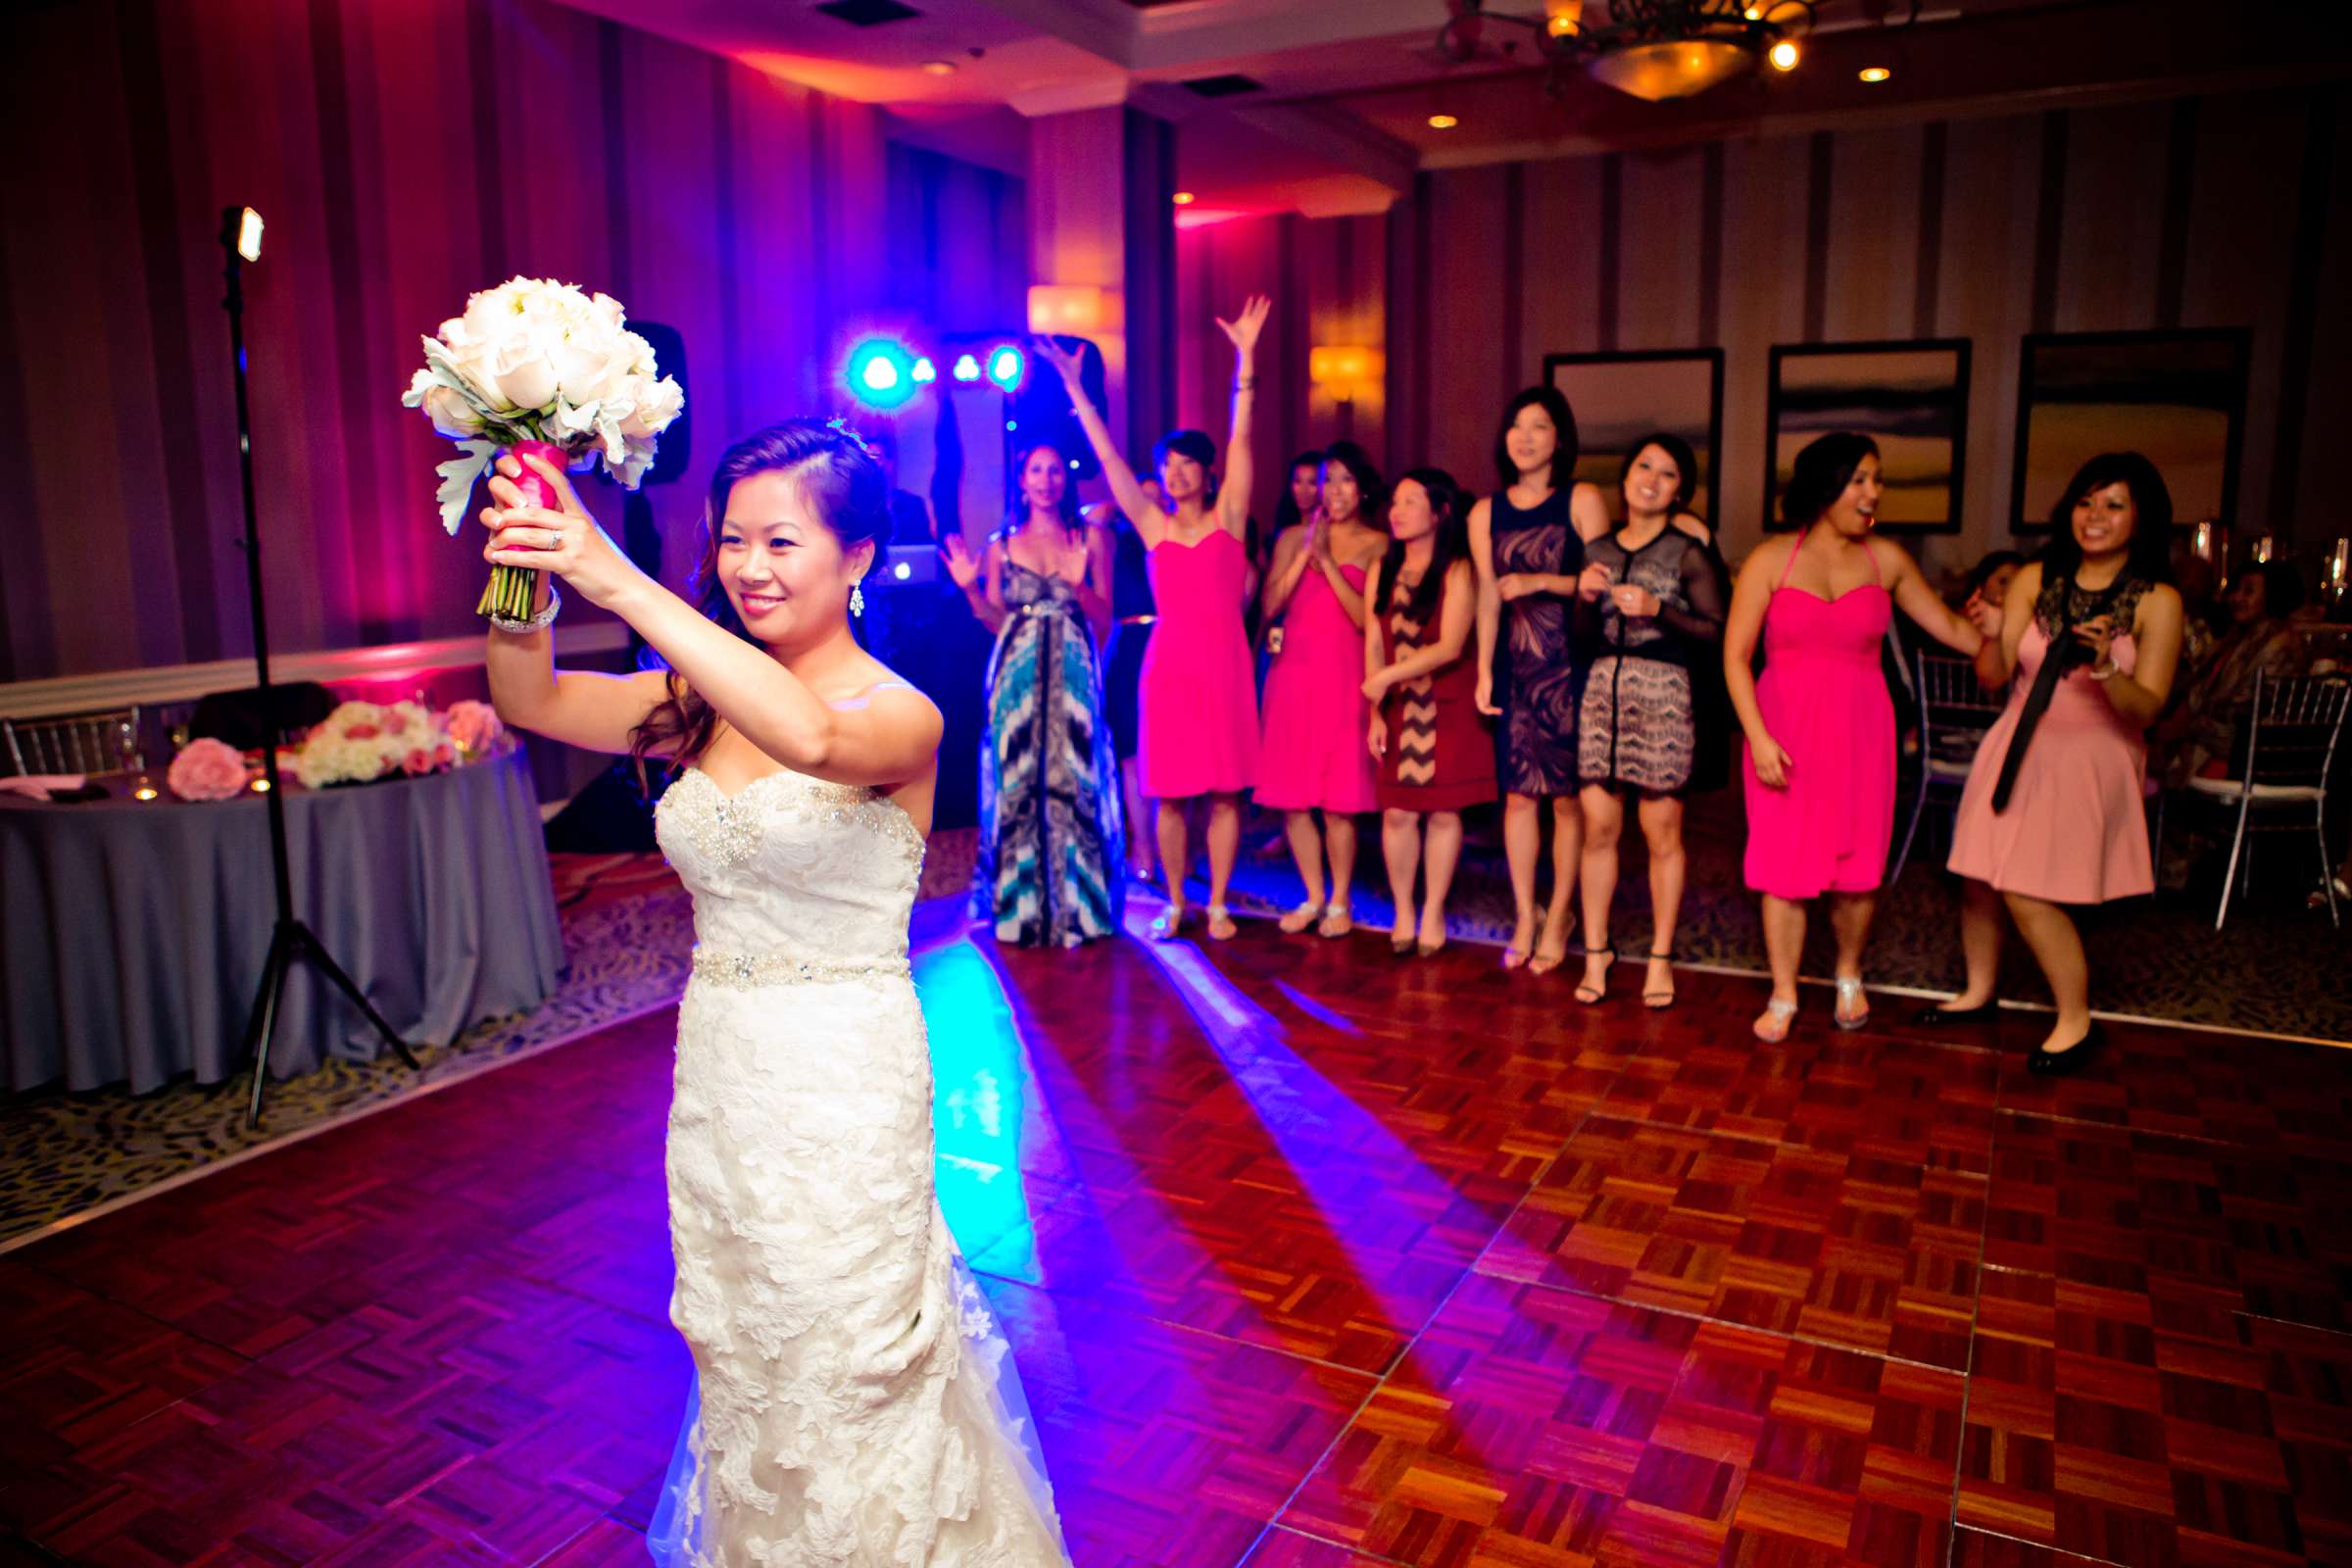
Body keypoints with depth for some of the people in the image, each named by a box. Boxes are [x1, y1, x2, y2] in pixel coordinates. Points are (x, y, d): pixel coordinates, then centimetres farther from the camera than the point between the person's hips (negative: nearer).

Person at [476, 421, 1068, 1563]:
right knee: (740, 1365, 23)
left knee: (843, 1372, 13)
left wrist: (618, 584, -41)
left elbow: (810, 736, -38)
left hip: (843, 1085, -6)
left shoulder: (900, 716, -16)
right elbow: (529, 701, -8)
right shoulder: (699, 699, 1)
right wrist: (523, 573, -27)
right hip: (716, 1071, 6)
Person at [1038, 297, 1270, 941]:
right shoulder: (1154, 525, 8)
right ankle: (1174, 903, 18)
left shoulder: (1228, 517, 5)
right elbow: (1107, 456, 6)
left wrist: (1245, 356, -8)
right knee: (1170, 791, 4)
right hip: (1167, 664, 1)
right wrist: (1073, 386, 3)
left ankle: (1217, 903, 13)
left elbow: (1240, 438, -2)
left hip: (1224, 663, -1)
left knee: (1225, 790, 2)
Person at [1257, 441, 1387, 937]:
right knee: (1290, 796, 4)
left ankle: (1339, 902, 12)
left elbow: (1367, 618, -7)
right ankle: (1313, 897, 19)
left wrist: (1326, 561, -11)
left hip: (1343, 677, -3)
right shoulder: (1292, 538, 11)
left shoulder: (1376, 545, 3)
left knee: (1338, 800, -3)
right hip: (1292, 673, 3)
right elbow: (1271, 606, 1)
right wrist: (1305, 553, -7)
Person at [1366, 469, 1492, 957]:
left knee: (1443, 810, 2)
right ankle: (1403, 913, 15)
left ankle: (1432, 914, 14)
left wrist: (1387, 677, -20)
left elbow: (1450, 647, -17)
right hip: (1399, 709, 4)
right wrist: (1375, 712, -3)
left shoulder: (1457, 571, -9)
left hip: (1449, 709, -3)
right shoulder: (1383, 569, 6)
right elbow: (1374, 646, 4)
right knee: (1397, 812, 1)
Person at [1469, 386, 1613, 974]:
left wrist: (1542, 581, -18)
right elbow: (1488, 597, 8)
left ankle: (1557, 921, 12)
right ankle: (1524, 919, 17)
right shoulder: (1486, 513, 10)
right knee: (1518, 793, 5)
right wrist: (1484, 671, 3)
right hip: (1516, 667, 3)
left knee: (1568, 795, 1)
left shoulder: (1583, 501, 0)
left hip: (1571, 666, -3)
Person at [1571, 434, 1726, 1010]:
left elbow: (1717, 632, -6)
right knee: (1598, 827, 3)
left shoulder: (1687, 550, 0)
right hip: (1602, 689, 4)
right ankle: (1596, 952, 13)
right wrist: (1586, 599, -3)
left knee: (1662, 833, 1)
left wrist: (1657, 609, -16)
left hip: (1663, 693, -4)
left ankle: (1661, 957, 13)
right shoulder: (1599, 549, 13)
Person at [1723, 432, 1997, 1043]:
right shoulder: (1772, 558, -4)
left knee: (1858, 869, 4)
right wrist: (1758, 738, -12)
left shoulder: (1886, 559, 4)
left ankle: (1849, 976, 31)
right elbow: (1736, 656, -6)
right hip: (1786, 733, -2)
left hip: (1859, 731, 2)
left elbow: (1950, 627, 11)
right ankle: (1783, 996, 16)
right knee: (1786, 867, 1)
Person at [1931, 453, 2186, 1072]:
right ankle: (1978, 992, 31)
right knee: (1980, 881, 7)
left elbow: (2147, 708, -13)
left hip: (2091, 762, -4)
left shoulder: (2156, 602, -8)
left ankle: (2076, 1024, 12)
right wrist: (1991, 634, -24)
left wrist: (2106, 668, -32)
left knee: (2028, 894, -8)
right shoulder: (2036, 580, -1)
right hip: (2018, 749, 4)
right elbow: (1993, 677, -4)